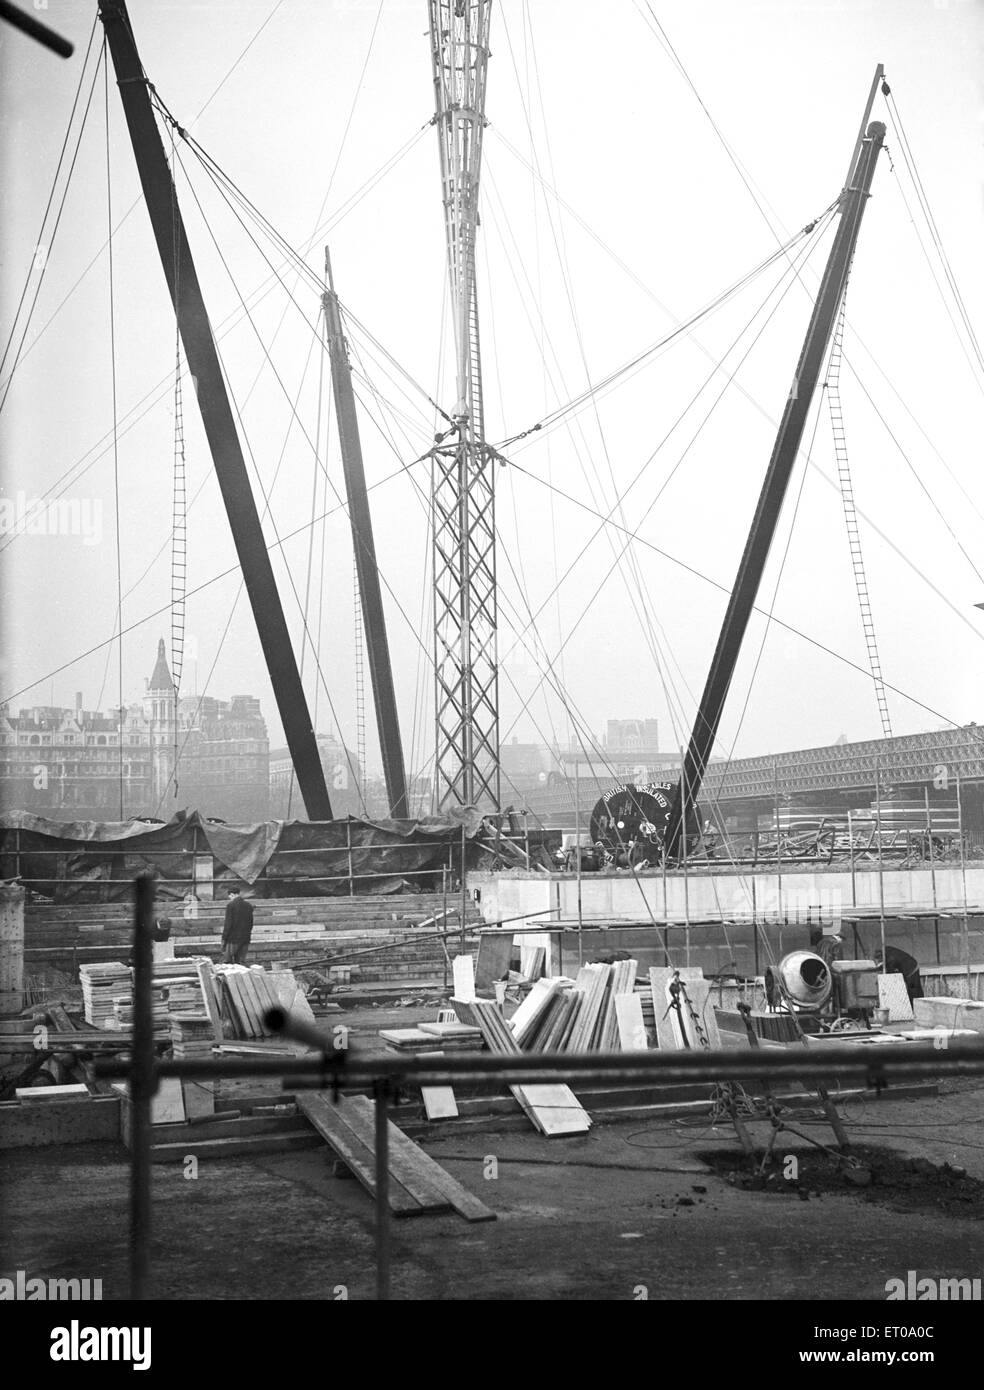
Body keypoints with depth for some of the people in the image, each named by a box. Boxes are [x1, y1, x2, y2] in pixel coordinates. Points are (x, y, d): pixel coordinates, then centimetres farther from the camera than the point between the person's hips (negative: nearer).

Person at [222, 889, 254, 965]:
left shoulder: (230, 905, -9)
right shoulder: (249, 906, 9)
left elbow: (228, 923, -12)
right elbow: (251, 924, 11)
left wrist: (224, 938, -7)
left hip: (232, 939, -6)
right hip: (245, 939, 6)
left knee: (226, 962, -1)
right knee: (241, 962, 8)